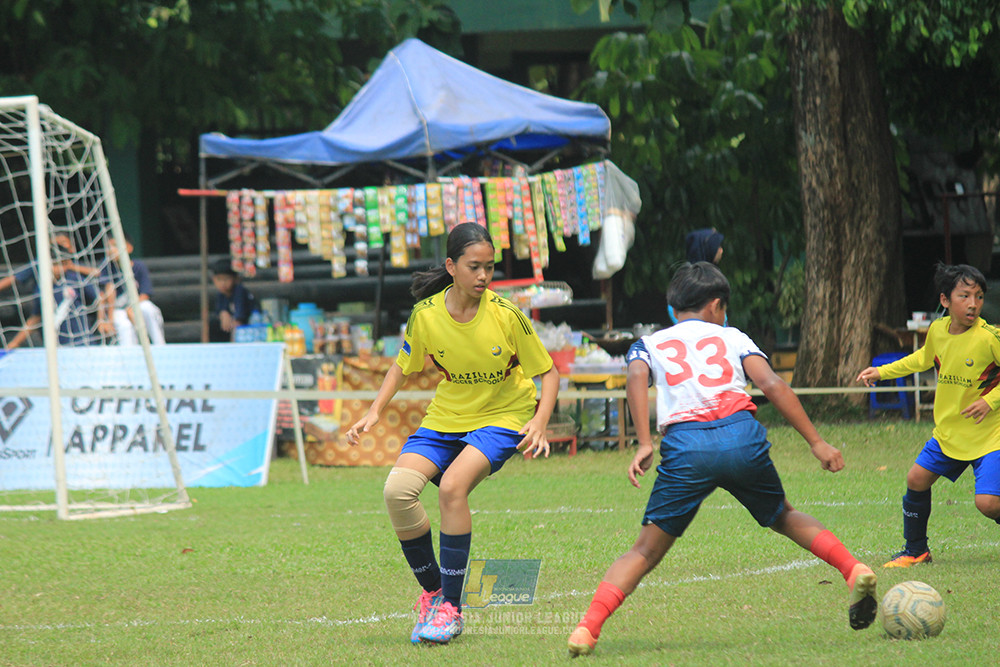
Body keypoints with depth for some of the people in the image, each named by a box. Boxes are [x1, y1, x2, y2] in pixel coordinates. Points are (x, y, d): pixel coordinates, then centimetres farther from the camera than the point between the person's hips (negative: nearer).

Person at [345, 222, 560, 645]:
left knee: (452, 486, -30)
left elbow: (548, 372, -8)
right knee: (398, 489, -21)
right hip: (445, 418, 3)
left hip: (502, 418, -3)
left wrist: (539, 423, -24)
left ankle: (451, 609, -18)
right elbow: (403, 367, 8)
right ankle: (431, 591, 2)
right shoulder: (426, 314, -11)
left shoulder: (506, 316, -19)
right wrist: (375, 412, -6)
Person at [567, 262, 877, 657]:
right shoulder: (731, 338, 25)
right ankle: (854, 571, 7)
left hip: (684, 444, -1)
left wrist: (644, 445, -7)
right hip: (741, 434, 1)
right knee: (783, 517, 26)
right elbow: (771, 385, 8)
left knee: (646, 551, 4)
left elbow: (636, 377, 1)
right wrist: (816, 442, 6)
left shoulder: (649, 343, 25)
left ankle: (587, 629, -12)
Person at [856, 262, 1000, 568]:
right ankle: (916, 550, 25)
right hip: (948, 431, 6)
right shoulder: (937, 330, -2)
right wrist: (882, 372, 20)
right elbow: (924, 358, 22)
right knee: (917, 479, 5)